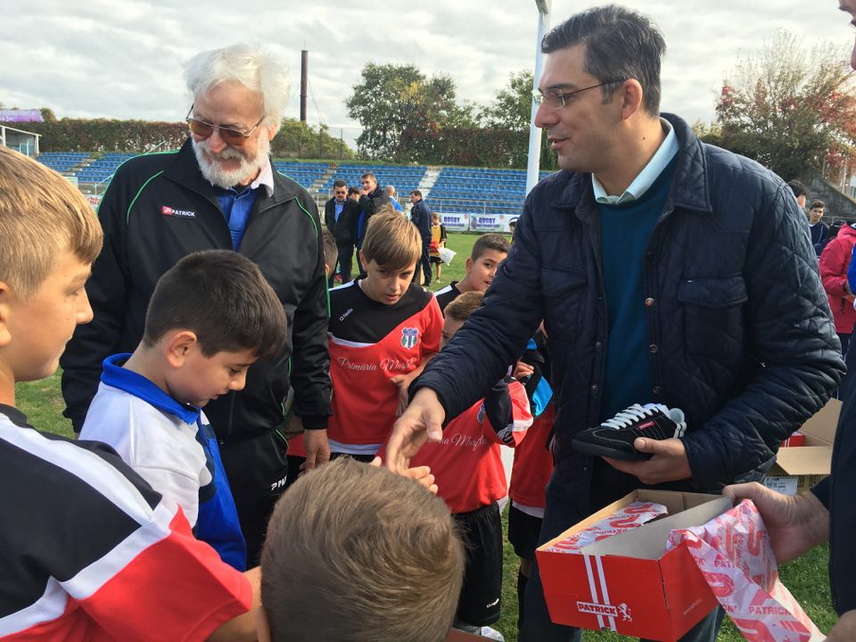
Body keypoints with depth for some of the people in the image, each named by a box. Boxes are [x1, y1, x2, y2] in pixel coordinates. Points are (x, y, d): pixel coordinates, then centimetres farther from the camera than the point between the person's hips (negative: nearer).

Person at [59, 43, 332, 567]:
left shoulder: (300, 212, 2)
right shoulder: (140, 185, -6)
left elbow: (311, 328, 9)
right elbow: (97, 312, -3)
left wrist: (316, 419, 10)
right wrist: (90, 420, -4)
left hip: (255, 445, 2)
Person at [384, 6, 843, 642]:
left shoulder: (753, 199, -18)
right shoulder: (550, 207, -6)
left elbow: (809, 362, -14)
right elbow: (498, 325, -6)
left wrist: (705, 455, -22)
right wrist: (436, 391, -25)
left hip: (704, 498, -3)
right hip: (581, 488, 4)